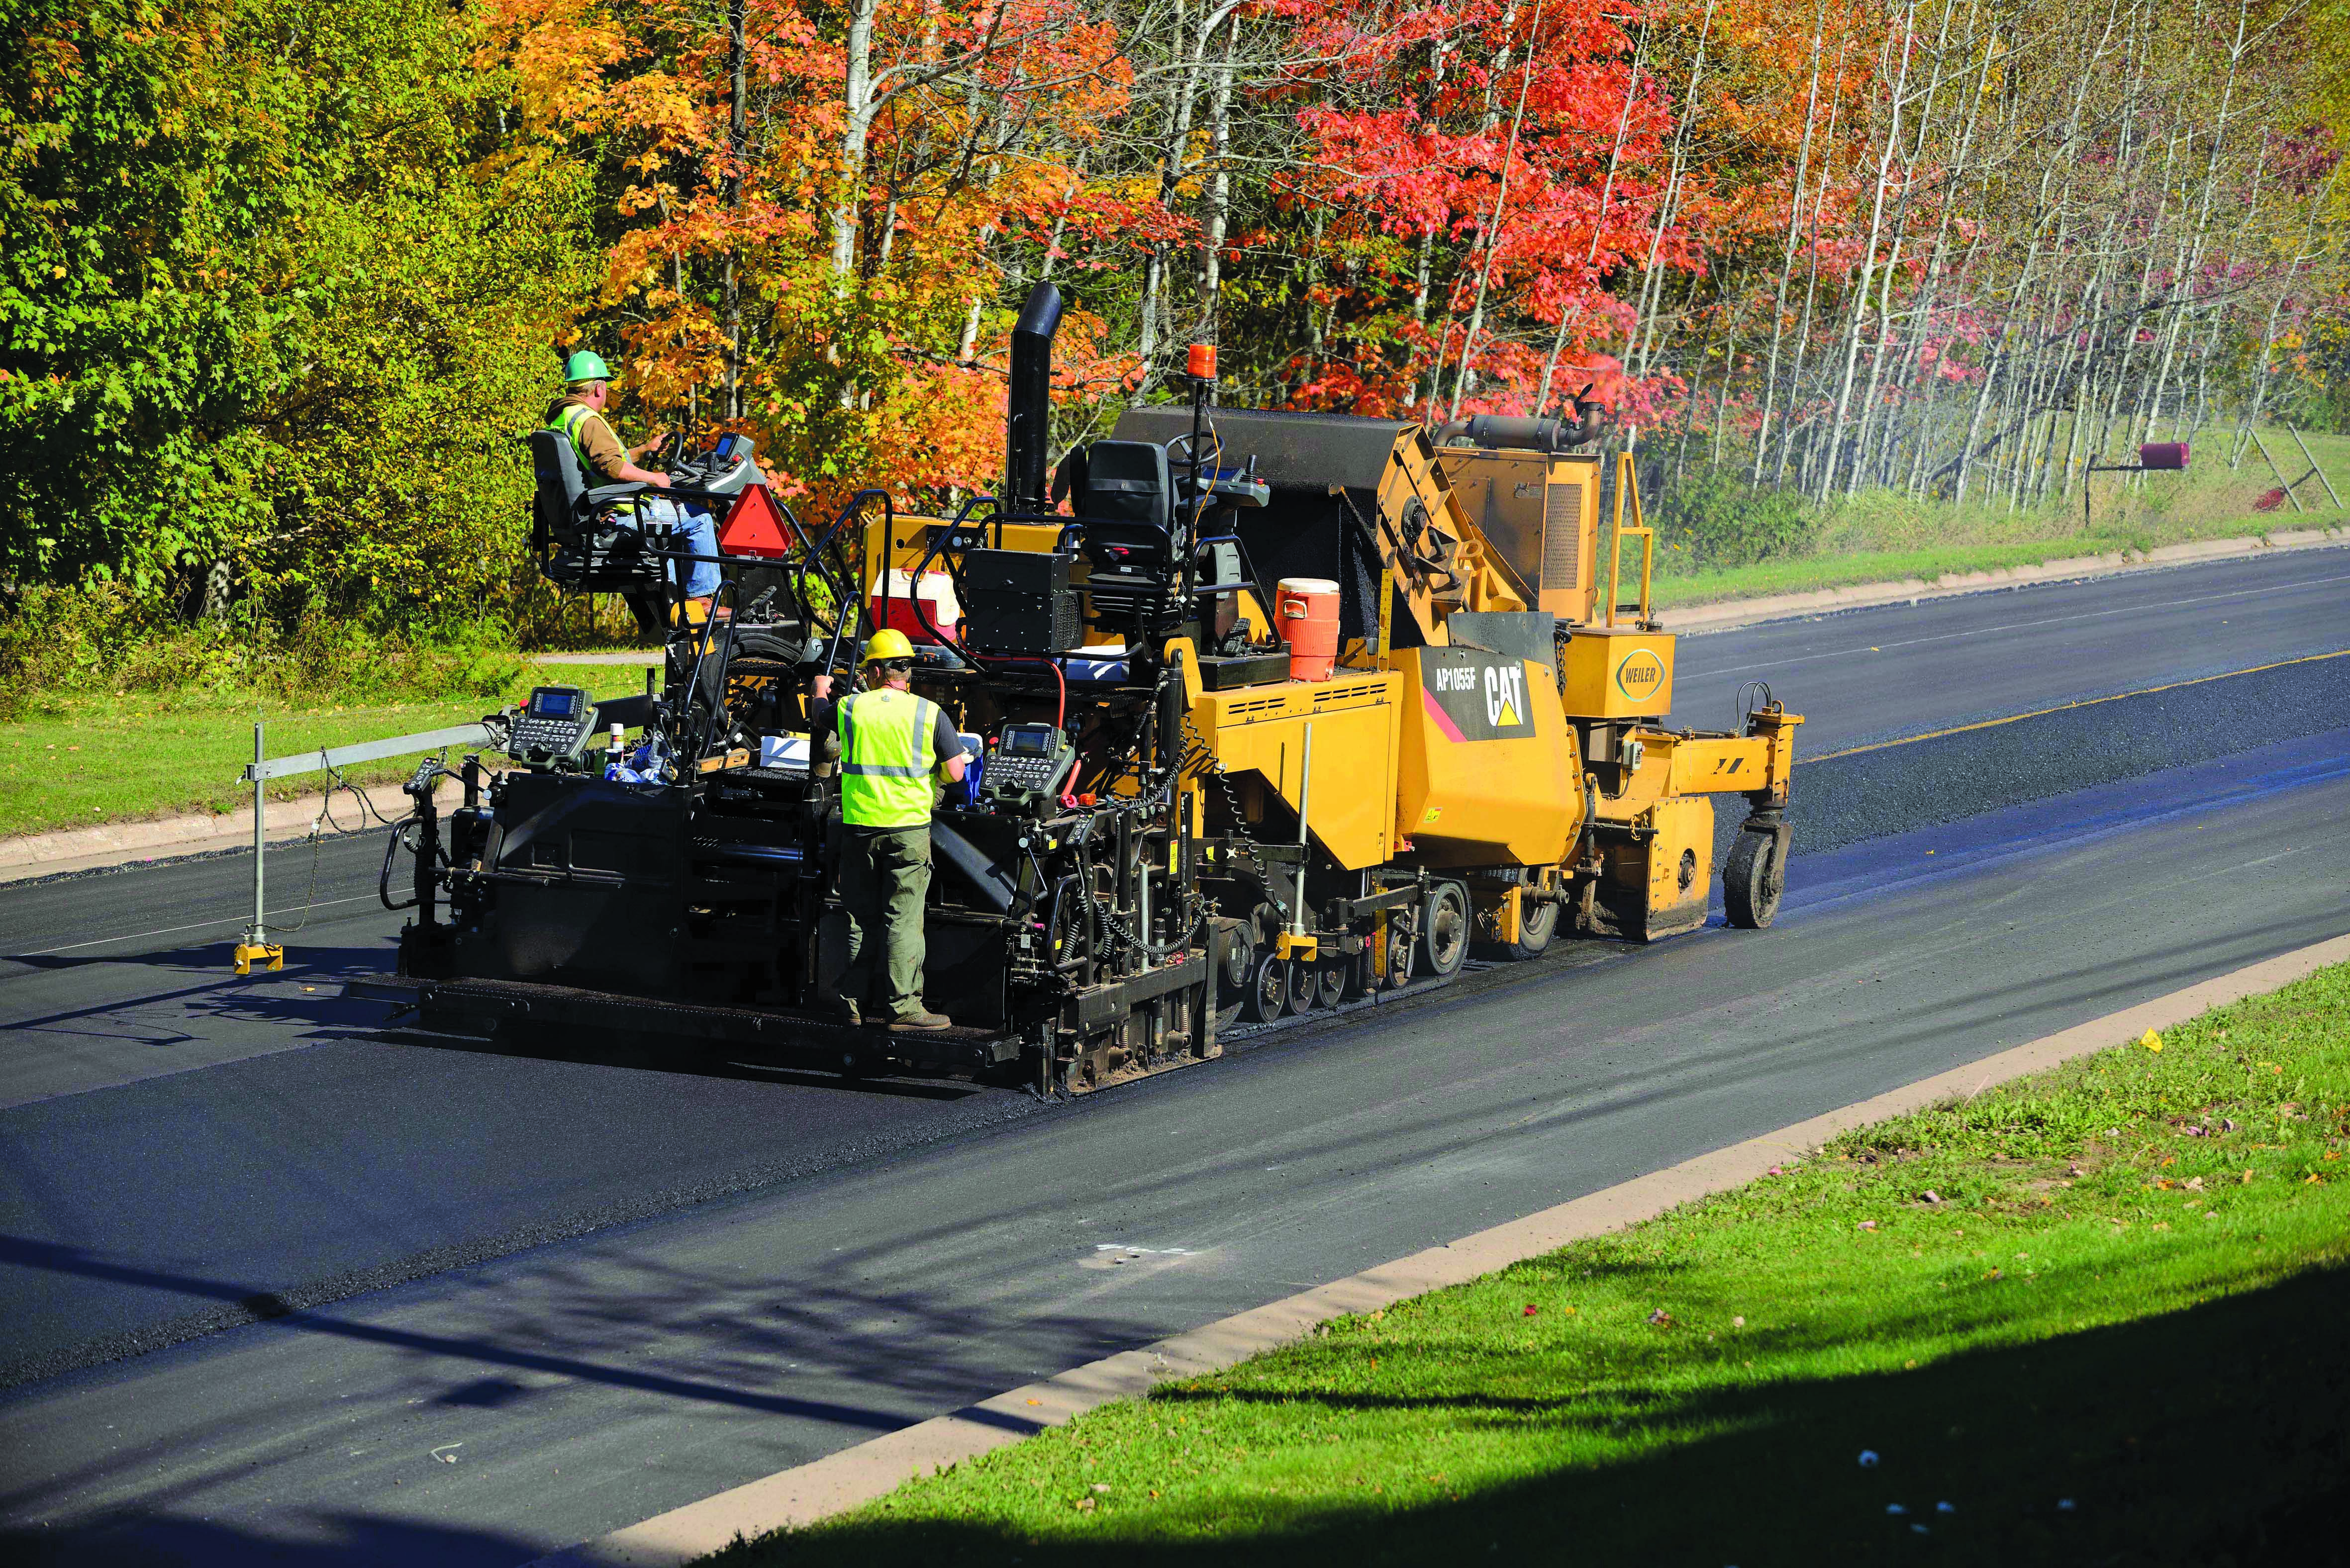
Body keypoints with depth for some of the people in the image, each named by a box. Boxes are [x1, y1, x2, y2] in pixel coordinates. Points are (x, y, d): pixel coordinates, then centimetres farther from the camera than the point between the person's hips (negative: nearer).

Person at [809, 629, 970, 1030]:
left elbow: (819, 718, 26)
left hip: (859, 827, 2)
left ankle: (851, 1001, 15)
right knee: (903, 920, -1)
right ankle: (903, 1006, -2)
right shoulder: (930, 713, -3)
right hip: (908, 828, -2)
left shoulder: (849, 708, 3)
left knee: (860, 918, 12)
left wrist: (821, 690, 48)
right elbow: (956, 773, -3)